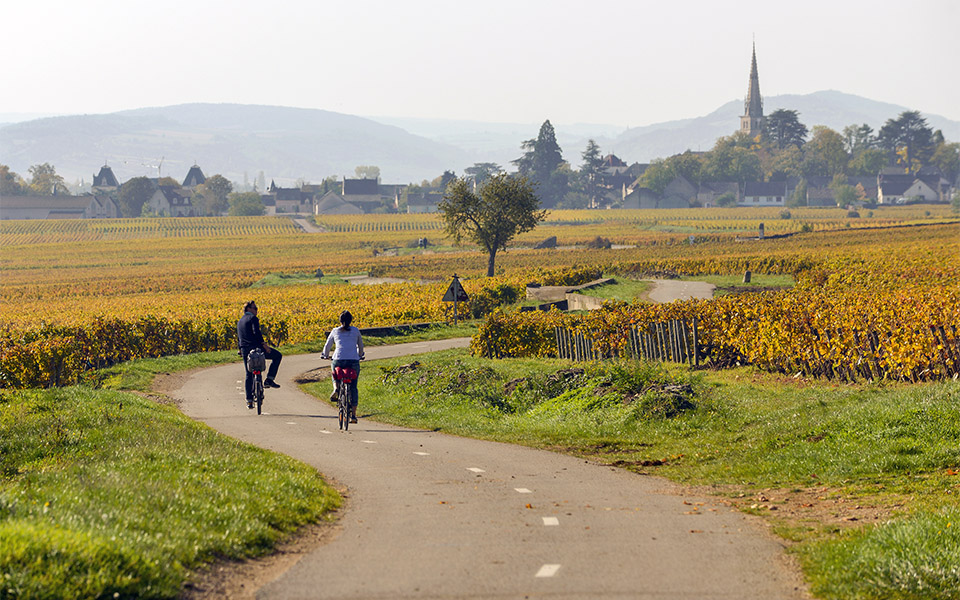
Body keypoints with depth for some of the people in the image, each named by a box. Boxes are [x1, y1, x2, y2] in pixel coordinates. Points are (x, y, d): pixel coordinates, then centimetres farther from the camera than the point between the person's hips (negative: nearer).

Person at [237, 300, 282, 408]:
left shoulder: (239, 322, 22)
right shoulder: (253, 318, -3)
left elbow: (238, 338, 26)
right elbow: (256, 332, -18)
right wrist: (264, 344, -18)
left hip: (245, 351, 7)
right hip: (256, 347, -7)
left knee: (249, 375, 14)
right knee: (277, 356, 8)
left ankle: (249, 400, 10)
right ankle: (269, 379, -1)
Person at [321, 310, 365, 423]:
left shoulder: (335, 331, 11)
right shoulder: (355, 331, 12)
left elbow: (327, 345, 23)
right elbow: (360, 346, 26)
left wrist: (325, 355, 44)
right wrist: (360, 356, 46)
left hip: (338, 360, 0)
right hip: (354, 361, 0)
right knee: (353, 388, 9)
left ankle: (336, 388, 0)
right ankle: (353, 415, 1)